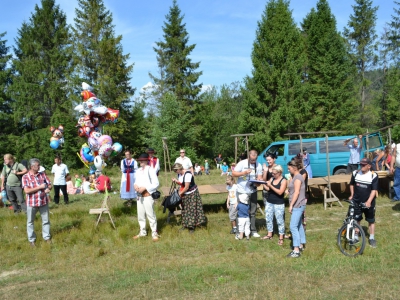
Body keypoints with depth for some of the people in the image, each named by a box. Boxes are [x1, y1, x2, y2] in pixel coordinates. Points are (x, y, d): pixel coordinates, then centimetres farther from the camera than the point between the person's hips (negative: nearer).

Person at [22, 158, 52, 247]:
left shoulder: (43, 174, 3)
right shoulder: (25, 177, -9)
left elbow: (49, 185, 8)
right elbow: (27, 190, -17)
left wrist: (47, 189, -16)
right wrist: (40, 187, -18)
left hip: (43, 201, 3)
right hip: (31, 203, -3)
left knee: (46, 220, 10)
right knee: (30, 222, 9)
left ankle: (47, 237, 24)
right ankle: (32, 240, 21)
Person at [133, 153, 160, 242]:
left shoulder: (151, 170, -10)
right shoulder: (138, 171, 12)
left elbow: (156, 184, -13)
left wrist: (145, 188, -19)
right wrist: (135, 185, -4)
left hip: (148, 195, -7)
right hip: (139, 196, 7)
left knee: (150, 214, -4)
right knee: (140, 215, 14)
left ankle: (154, 233, 6)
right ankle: (142, 232, 28)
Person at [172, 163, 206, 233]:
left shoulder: (187, 174, -27)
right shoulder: (179, 174, -1)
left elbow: (186, 187, -25)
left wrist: (180, 193, -11)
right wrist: (176, 181, -8)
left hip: (191, 194, -8)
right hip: (184, 194, 8)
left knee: (191, 209, -4)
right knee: (185, 209, 13)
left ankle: (191, 226, 2)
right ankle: (185, 224, 22)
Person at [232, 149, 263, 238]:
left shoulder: (259, 165, 4)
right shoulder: (242, 163, -9)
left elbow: (260, 177, 2)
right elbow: (233, 173, -11)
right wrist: (244, 173, -24)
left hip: (253, 191, 4)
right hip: (242, 192, -4)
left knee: (252, 212, 9)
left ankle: (253, 230, 17)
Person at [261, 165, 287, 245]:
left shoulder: (283, 181, -9)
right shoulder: (272, 179, 8)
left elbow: (280, 192, -19)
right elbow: (268, 189, 6)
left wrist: (270, 186, -22)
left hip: (279, 204, -6)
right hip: (269, 202, 6)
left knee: (280, 220, -1)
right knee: (268, 218, 11)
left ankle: (281, 238, 5)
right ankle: (269, 234, 24)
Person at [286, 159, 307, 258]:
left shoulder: (297, 177, -14)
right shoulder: (295, 177, 16)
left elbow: (296, 192, -20)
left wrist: (291, 205, -19)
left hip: (297, 205, -11)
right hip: (297, 206, 11)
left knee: (293, 227, -13)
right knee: (299, 225, 17)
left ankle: (296, 250, -16)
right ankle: (301, 245, 27)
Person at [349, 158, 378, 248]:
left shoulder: (373, 176, -12)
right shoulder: (355, 173, -3)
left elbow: (374, 190, -14)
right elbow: (352, 184, 14)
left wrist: (369, 201, -23)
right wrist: (352, 195, 8)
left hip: (368, 203, -2)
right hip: (356, 202, 2)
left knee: (371, 221, 10)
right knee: (356, 220, 10)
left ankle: (372, 238, 22)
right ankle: (355, 236, 23)